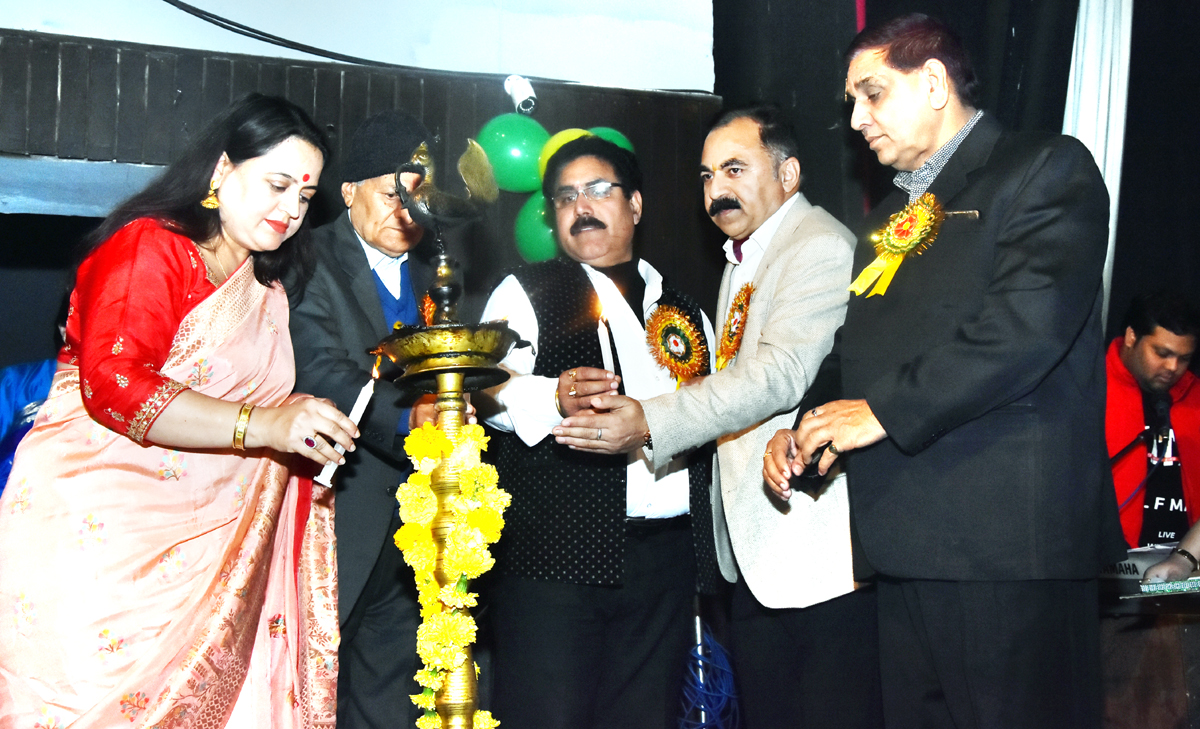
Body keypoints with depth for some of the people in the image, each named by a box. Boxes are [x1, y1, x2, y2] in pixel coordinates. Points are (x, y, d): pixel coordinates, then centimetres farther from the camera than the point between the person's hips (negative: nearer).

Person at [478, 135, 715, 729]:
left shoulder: (685, 311, 23)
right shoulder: (525, 294, 10)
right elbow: (492, 389, -5)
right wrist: (554, 399, -24)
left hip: (665, 562, 4)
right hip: (555, 554, -4)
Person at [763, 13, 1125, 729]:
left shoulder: (1047, 169, -3)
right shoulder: (889, 220, 22)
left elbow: (1028, 322, -18)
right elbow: (855, 352, 26)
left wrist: (889, 411, -16)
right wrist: (805, 430, 7)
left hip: (1009, 542, -7)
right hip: (908, 546, 8)